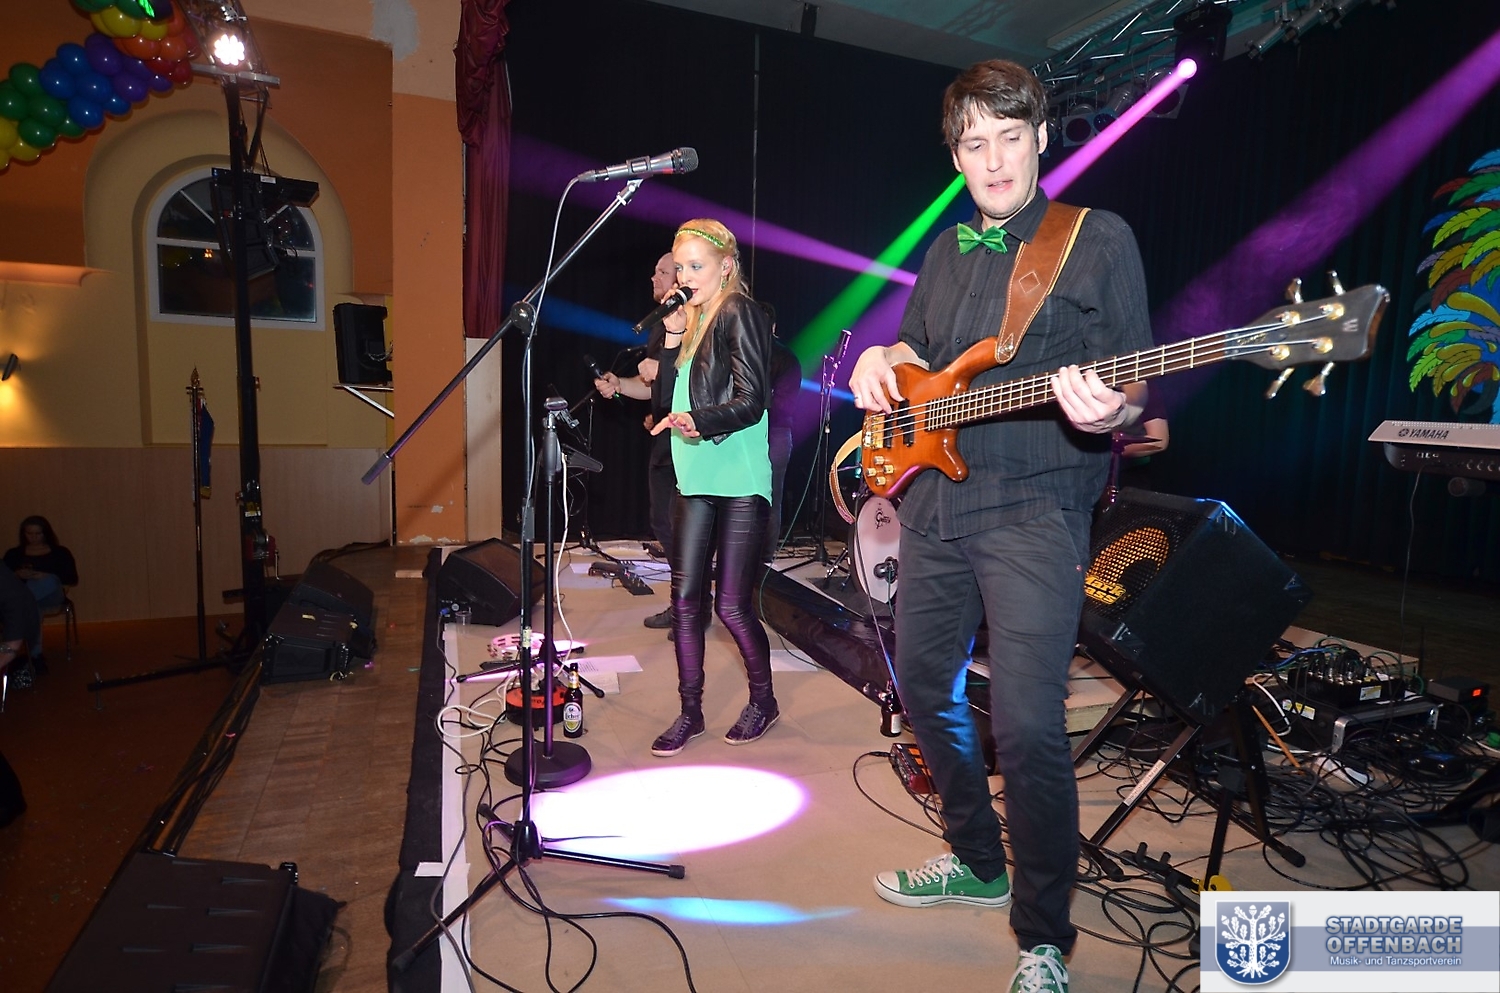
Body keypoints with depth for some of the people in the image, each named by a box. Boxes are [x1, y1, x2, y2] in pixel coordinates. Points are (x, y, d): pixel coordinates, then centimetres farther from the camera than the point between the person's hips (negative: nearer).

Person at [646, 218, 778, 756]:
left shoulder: (739, 313, -7)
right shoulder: (692, 318, 18)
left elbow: (750, 401, -18)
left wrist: (699, 422, -29)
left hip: (740, 482, -8)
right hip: (696, 478, 8)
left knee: (732, 606, -1)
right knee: (685, 598, 6)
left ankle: (763, 701, 23)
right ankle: (690, 712, 20)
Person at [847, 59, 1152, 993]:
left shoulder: (1100, 239, -1)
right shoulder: (947, 250, 16)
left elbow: (1135, 391, -4)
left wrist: (1105, 413, -27)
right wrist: (882, 361, 4)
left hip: (1034, 508, -6)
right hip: (934, 495, 7)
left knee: (1028, 727, -10)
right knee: (925, 685, 14)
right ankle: (977, 863, 36)